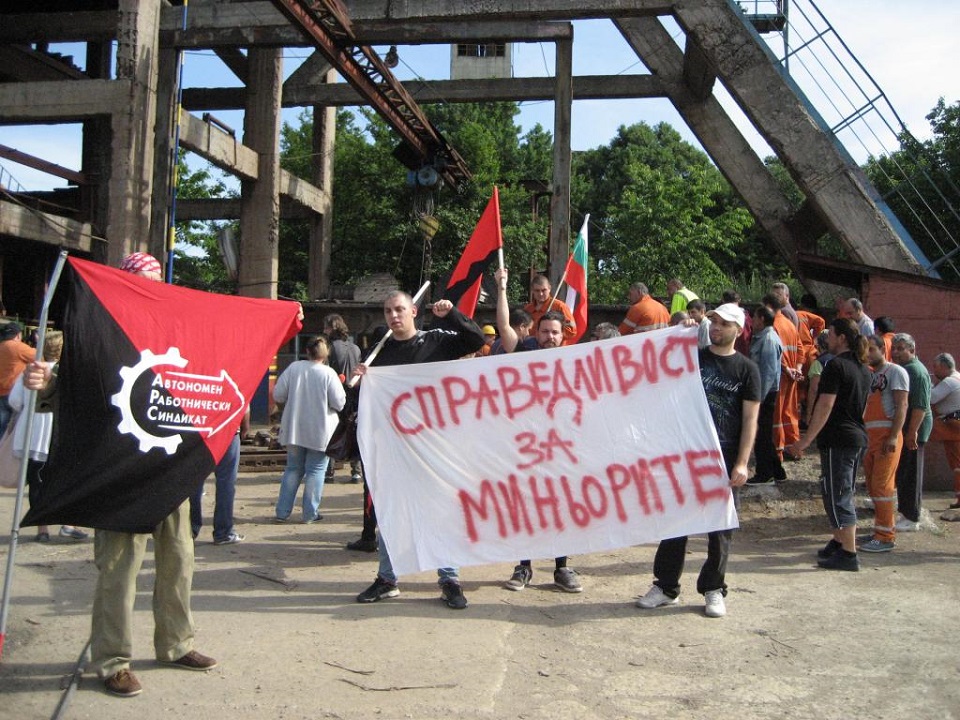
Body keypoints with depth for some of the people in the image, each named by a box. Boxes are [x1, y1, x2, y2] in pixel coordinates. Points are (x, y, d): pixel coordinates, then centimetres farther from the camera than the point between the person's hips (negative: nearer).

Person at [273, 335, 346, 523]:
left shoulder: (293, 368, -3)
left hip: (294, 430, 3)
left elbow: (278, 395, -1)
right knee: (316, 471, 6)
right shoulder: (328, 373, -13)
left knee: (293, 469, 14)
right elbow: (339, 403, -11)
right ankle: (310, 513, 7)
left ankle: (282, 512, 14)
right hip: (320, 432, -3)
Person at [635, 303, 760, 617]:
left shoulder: (746, 369, 2)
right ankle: (666, 586, 15)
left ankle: (713, 590, 18)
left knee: (720, 525, 5)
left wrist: (742, 463, -9)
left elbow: (750, 420, -1)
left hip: (725, 458, -2)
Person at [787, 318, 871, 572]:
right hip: (858, 438, 9)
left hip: (838, 439, -9)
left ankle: (849, 554, -3)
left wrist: (805, 441, -16)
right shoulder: (863, 369, 13)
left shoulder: (836, 365, -14)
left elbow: (825, 407, -18)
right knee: (843, 493, 18)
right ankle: (839, 543, 28)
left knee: (837, 496, -4)